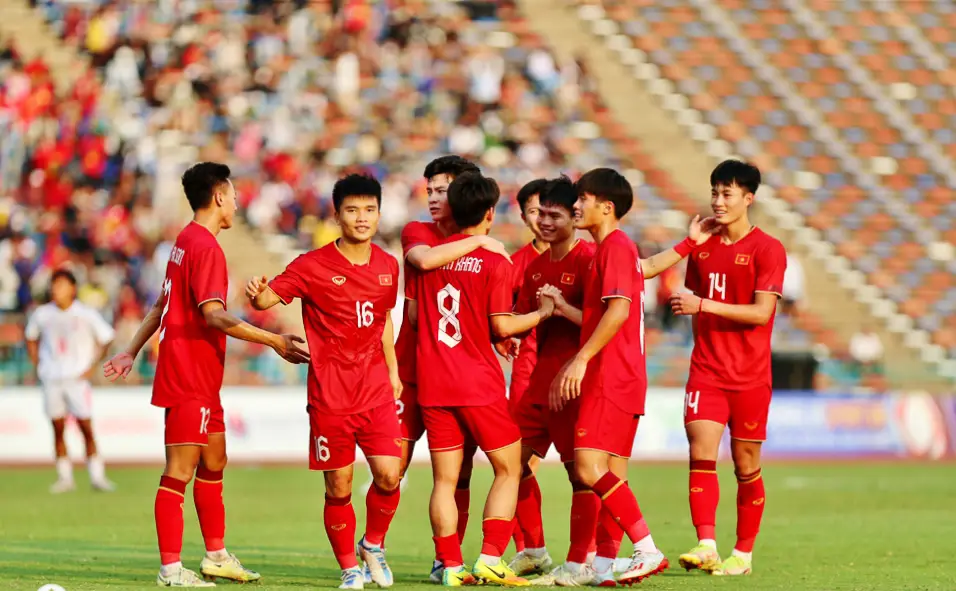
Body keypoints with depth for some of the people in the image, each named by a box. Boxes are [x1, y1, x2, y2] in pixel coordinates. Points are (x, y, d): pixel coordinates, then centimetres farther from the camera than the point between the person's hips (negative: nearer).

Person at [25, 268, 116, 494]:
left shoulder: (86, 314, -6)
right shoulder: (42, 314, 1)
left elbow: (105, 338, 4)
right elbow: (31, 337, 19)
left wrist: (92, 365, -2)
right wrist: (37, 364, 9)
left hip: (78, 378, -2)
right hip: (51, 379, 2)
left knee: (86, 428, -5)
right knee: (58, 429, 3)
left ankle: (97, 476, 1)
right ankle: (65, 477, 10)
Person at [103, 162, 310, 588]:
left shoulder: (185, 241, 16)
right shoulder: (205, 246, -16)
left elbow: (162, 305, 22)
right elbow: (213, 315, -25)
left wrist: (131, 352, 28)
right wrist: (274, 341, -24)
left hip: (202, 380, 11)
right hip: (189, 379, -11)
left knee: (213, 463, 18)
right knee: (180, 472, -8)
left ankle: (217, 555, 28)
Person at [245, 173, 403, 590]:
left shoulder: (387, 267, 8)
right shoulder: (314, 266, -6)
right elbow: (270, 296, -11)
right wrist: (258, 295, -35)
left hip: (376, 389, 3)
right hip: (330, 395, -3)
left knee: (388, 475, -8)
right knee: (338, 487, 0)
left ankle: (373, 545, 19)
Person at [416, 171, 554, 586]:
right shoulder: (495, 263, -9)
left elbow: (415, 315, 12)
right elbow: (502, 326, -11)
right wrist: (542, 313, 5)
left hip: (432, 383, 4)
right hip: (479, 382, -4)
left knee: (445, 479, 6)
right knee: (508, 469, 7)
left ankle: (451, 565, 1)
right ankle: (490, 559, -4)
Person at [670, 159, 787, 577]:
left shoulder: (767, 249, -6)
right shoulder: (702, 248, 10)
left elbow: (761, 312, -15)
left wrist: (704, 305, -21)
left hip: (749, 377, -3)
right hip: (706, 372, 3)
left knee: (746, 467, 4)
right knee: (701, 453, -14)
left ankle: (743, 553, 16)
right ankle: (706, 546, -21)